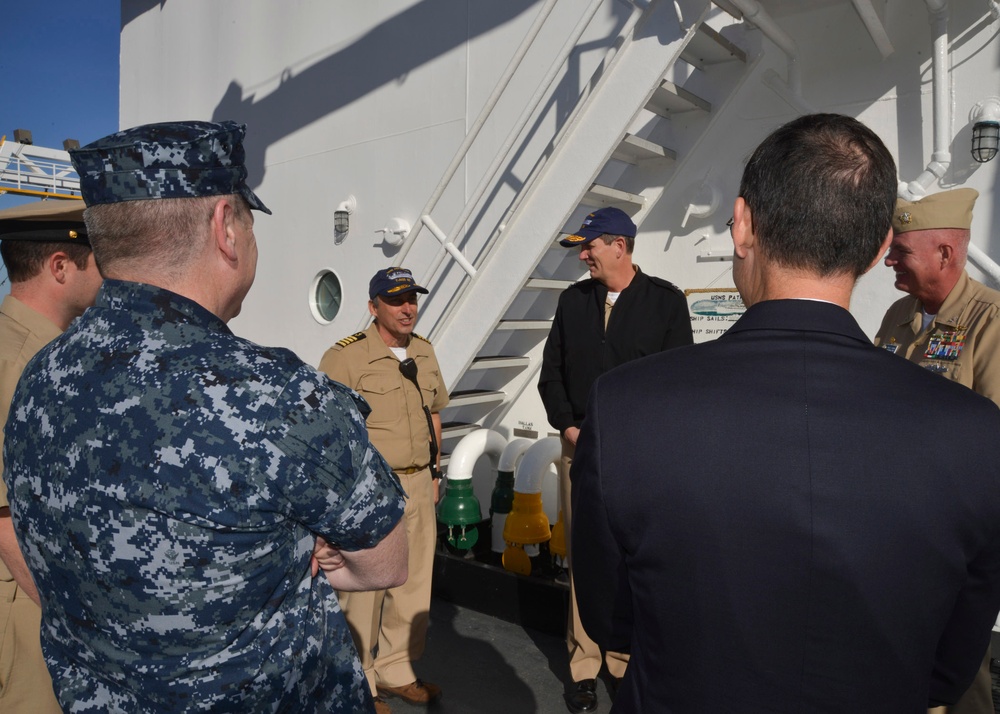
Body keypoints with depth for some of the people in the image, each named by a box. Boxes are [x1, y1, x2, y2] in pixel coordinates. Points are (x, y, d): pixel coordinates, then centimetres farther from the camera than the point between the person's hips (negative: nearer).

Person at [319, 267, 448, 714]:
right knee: (363, 591, 3)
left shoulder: (424, 353, 9)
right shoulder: (344, 357, -13)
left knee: (413, 586, 16)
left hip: (419, 485, 7)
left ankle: (395, 672, 36)